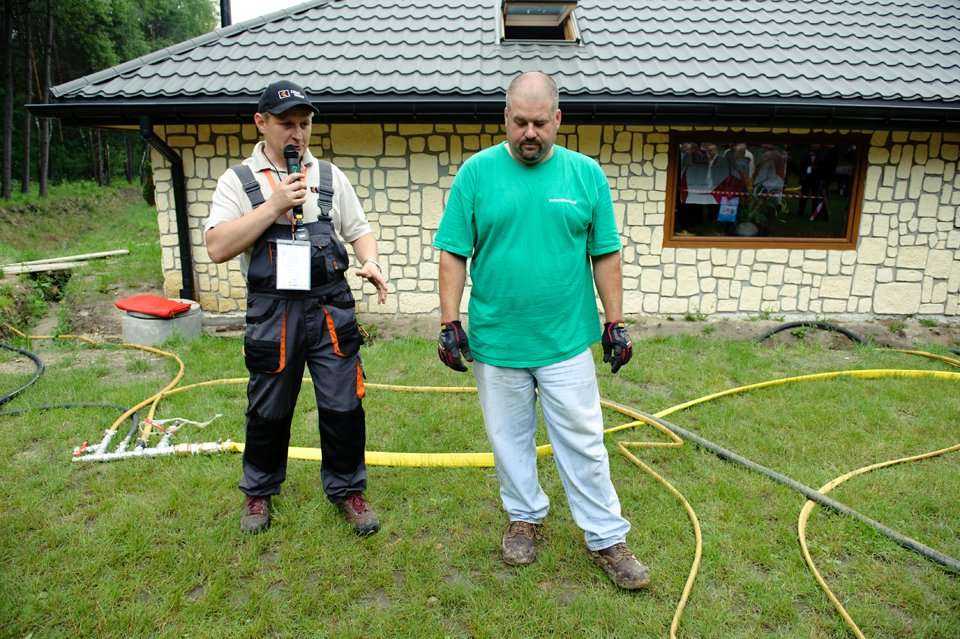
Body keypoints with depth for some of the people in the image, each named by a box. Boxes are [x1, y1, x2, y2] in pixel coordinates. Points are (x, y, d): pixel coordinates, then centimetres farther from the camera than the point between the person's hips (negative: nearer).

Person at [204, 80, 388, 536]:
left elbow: (359, 230, 12)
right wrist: (275, 205, -15)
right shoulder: (239, 180, 1)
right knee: (268, 411, 13)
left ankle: (346, 488, 25)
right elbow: (217, 248, -11)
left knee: (343, 405, 3)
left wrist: (369, 262, -10)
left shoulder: (329, 176, 9)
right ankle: (259, 491, 36)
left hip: (330, 307, 2)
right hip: (271, 312, -1)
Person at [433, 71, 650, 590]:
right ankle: (525, 518, 37)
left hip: (567, 340, 0)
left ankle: (606, 538, 24)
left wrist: (615, 323, 4)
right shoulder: (476, 172, -2)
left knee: (583, 443, 7)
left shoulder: (585, 173, 1)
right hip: (495, 341, 1)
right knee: (509, 437, 15)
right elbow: (453, 254, -2)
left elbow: (605, 255, 5)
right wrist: (449, 323, -6)